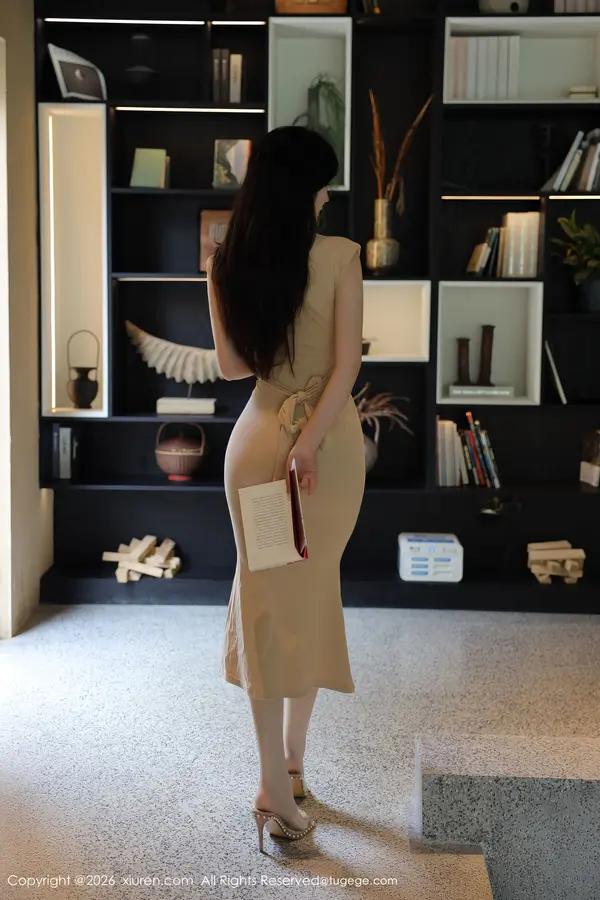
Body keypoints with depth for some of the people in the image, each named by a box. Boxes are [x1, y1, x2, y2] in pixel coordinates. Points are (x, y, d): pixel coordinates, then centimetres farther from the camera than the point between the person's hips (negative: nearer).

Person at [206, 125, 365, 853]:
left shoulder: (224, 265, -1)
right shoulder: (340, 256, -9)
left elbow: (232, 366, 6)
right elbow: (347, 364, -14)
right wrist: (310, 440, -12)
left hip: (259, 438, 2)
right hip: (331, 439, -1)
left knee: (266, 600, 8)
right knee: (312, 596, 14)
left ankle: (278, 786, 9)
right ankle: (290, 765, 28)